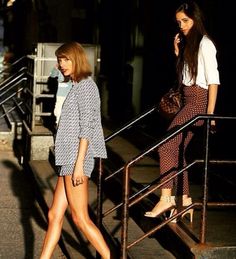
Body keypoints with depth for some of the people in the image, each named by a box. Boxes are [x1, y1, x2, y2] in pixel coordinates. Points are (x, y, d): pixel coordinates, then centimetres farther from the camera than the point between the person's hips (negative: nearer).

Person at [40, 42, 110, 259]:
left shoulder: (86, 85, -9)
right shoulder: (77, 86, 19)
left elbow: (86, 127, -16)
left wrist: (79, 164, -19)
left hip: (76, 159, -9)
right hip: (69, 159, 9)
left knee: (80, 218, -4)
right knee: (55, 215, 9)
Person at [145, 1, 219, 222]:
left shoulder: (204, 44, -9)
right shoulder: (187, 43, 16)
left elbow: (213, 79, -14)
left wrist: (210, 113, -18)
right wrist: (178, 54, 6)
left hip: (198, 101, -9)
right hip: (187, 101, 9)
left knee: (166, 147, -13)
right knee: (177, 150, 7)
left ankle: (166, 199, -9)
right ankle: (185, 201, 13)